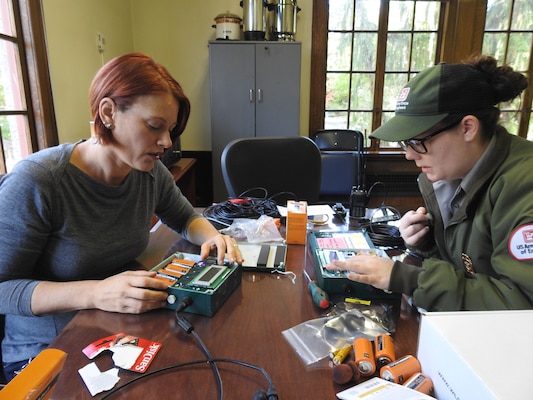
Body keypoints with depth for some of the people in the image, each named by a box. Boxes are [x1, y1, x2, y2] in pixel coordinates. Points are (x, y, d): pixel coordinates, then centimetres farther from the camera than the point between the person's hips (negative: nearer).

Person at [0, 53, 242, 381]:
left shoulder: (150, 172, -7)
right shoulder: (34, 182, -22)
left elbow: (185, 218, 10)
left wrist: (211, 236, -12)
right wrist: (95, 293, -33)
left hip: (123, 330, 5)